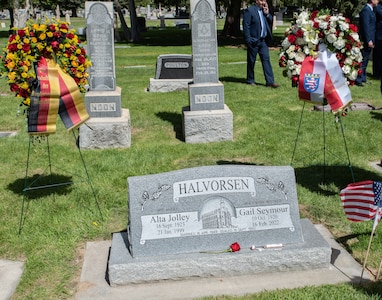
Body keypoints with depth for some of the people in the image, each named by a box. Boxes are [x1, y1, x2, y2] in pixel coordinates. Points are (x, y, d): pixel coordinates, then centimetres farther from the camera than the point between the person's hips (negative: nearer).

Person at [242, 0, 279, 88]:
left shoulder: (265, 11, 13)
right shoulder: (249, 10, -7)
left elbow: (271, 22, 13)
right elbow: (246, 26, -11)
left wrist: (267, 14, -3)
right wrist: (248, 40, -16)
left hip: (263, 41, 6)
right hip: (253, 41, -6)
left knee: (266, 59, 0)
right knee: (251, 61, 5)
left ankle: (270, 81, -1)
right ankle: (250, 80, 18)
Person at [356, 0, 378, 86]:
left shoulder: (370, 10, 15)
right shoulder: (366, 10, -15)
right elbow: (365, 26, -20)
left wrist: (372, 40, 13)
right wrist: (369, 40, -22)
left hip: (370, 39, 9)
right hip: (366, 40, -9)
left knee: (365, 60, 14)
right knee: (363, 60, -6)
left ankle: (363, 78, 21)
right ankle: (358, 80, -2)